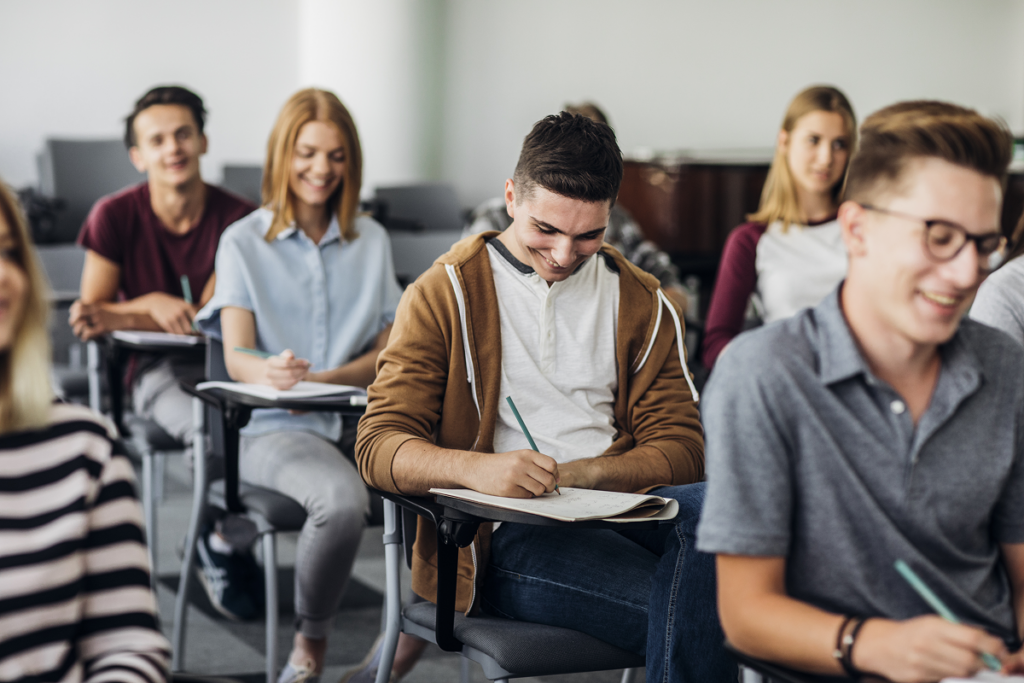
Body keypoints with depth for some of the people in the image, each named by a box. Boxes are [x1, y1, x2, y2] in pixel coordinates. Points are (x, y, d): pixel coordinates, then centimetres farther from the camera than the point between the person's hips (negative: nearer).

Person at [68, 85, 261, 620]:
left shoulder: (237, 218, -4)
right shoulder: (115, 216, -4)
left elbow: (207, 316, -8)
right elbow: (90, 313, 0)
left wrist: (115, 318, -21)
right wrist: (151, 304, -18)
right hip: (155, 370, -1)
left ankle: (224, 545, -7)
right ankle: (229, 546, -5)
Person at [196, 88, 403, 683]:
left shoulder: (372, 241, 16)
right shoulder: (243, 242, 7)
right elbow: (237, 358, -5)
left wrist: (323, 378, -9)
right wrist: (272, 372, -30)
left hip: (360, 420, 3)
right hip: (275, 427, -3)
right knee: (342, 500, -37)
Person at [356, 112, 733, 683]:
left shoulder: (643, 304, 17)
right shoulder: (446, 294, 7)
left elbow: (680, 448, 8)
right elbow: (381, 446, -2)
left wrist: (587, 472, -13)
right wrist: (475, 469, -24)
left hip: (616, 510, 4)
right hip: (499, 536, -4)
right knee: (692, 611, -32)